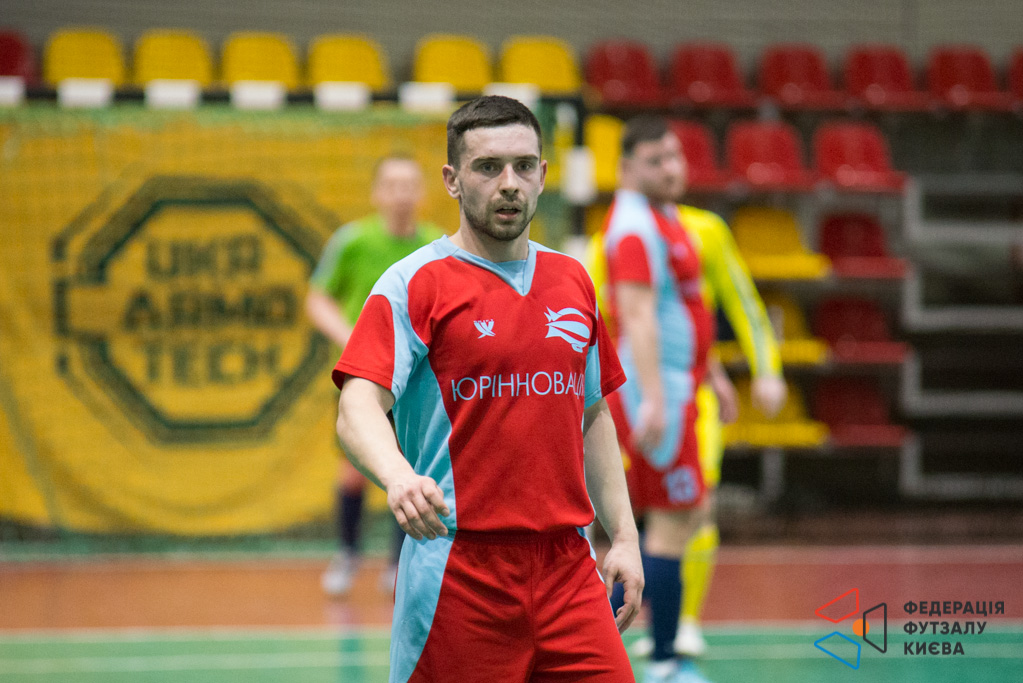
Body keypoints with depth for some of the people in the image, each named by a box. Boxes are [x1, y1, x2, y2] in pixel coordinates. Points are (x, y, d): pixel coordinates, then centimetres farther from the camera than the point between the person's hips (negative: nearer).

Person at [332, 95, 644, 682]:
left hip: (567, 567, 5)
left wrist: (623, 536, 15)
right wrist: (396, 474, -37)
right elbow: (358, 407, -16)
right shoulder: (414, 284, -4)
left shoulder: (573, 282, 15)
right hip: (457, 570, -5)